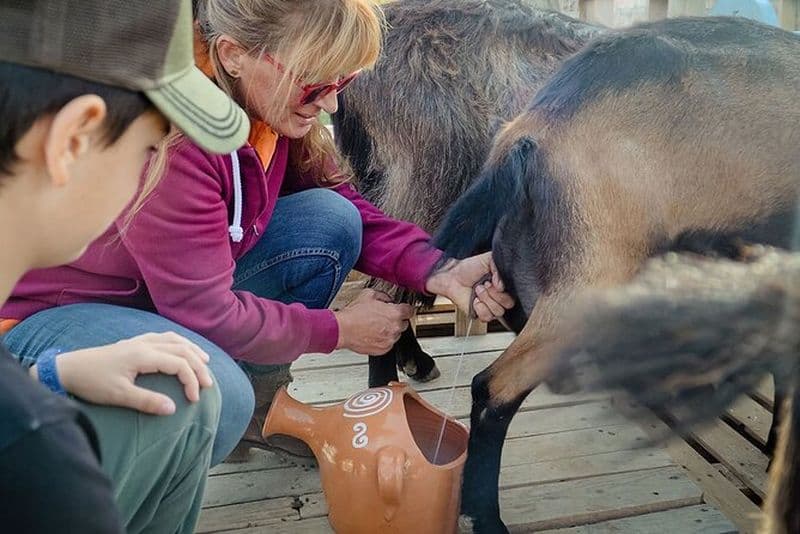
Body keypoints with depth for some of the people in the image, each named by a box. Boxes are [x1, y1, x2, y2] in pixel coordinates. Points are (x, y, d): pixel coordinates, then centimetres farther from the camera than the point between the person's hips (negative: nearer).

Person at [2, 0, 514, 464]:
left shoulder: (270, 98, -11)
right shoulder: (166, 137, -33)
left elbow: (343, 202, -1)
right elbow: (208, 315, -27)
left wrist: (439, 273, -17)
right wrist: (338, 328, -14)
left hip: (166, 289, 8)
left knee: (330, 221, -9)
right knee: (214, 401, -35)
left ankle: (258, 413, 12)